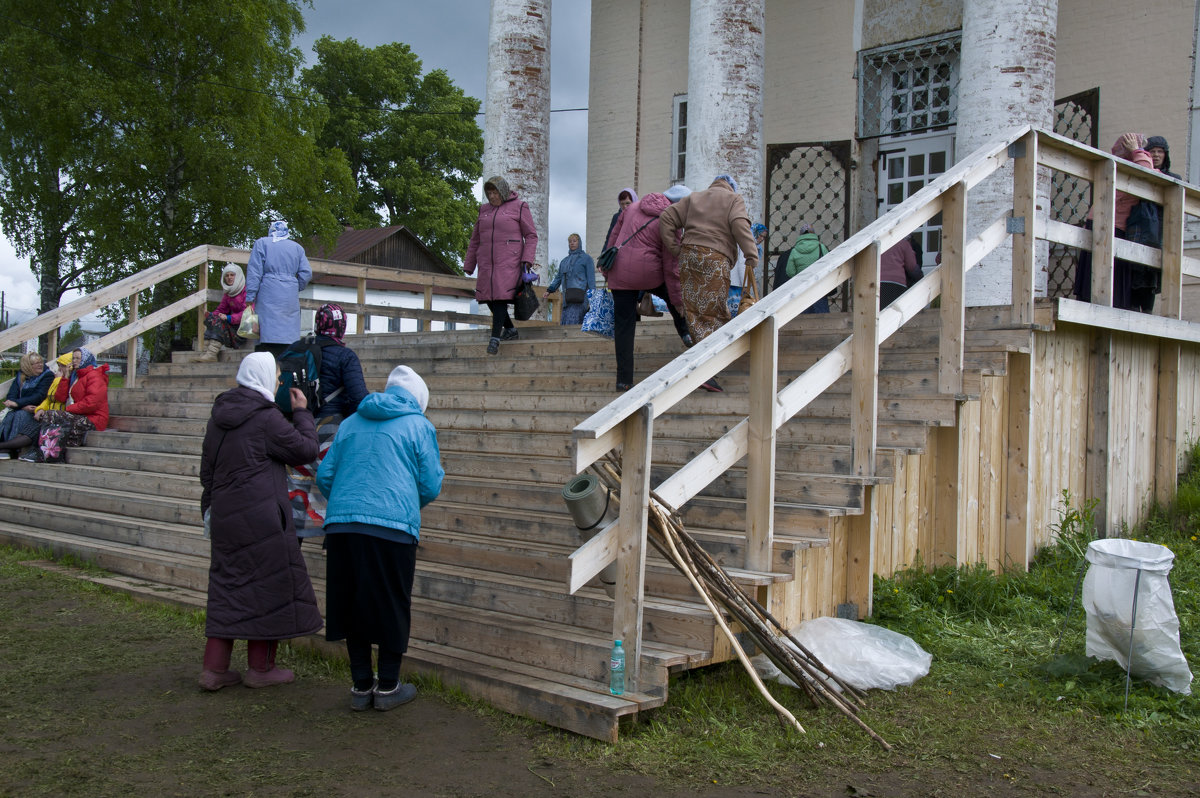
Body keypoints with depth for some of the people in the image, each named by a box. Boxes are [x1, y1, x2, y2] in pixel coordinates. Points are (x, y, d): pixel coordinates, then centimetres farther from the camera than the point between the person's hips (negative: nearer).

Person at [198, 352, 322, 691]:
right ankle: (260, 668, 12)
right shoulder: (266, 417, -13)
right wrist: (302, 412, 5)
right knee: (268, 583, 4)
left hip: (224, 512, 8)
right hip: (260, 515, -8)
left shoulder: (220, 413, 11)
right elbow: (306, 450, -7)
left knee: (228, 585, 13)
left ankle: (214, 668, 14)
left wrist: (209, 505, 26)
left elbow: (207, 466, 18)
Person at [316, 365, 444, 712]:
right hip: (393, 527, -4)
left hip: (342, 526, 4)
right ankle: (387, 687, 17)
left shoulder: (350, 423, 18)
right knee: (392, 607, 8)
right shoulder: (418, 425, 6)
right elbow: (430, 486, 3)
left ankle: (361, 686, 21)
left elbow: (325, 475, 18)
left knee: (353, 605, 13)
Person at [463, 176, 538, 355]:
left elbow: (531, 236, 2)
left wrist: (527, 260, -11)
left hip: (509, 261, -5)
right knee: (488, 296, 1)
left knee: (501, 295, -15)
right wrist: (468, 265, 18)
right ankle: (510, 329, 19)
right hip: (487, 263, 5)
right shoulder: (484, 210, 17)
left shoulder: (519, 207, 3)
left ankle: (495, 337, -15)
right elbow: (475, 239, 21)